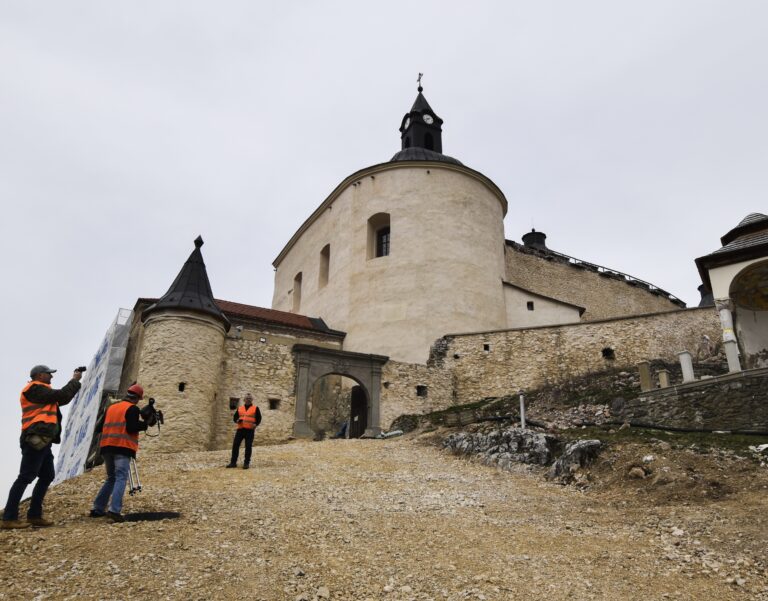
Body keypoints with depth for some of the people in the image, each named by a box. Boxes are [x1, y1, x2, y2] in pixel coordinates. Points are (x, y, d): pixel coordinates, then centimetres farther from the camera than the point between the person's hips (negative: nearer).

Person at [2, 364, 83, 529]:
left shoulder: (40, 391, 24)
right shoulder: (35, 388, -8)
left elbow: (62, 399, 23)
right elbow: (62, 395, -15)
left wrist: (75, 381, 16)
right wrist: (75, 380, -2)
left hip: (42, 441, 10)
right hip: (36, 439, -10)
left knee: (47, 476, 10)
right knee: (26, 477, -9)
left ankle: (34, 515, 12)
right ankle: (9, 517, -5)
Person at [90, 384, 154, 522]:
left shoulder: (111, 407, 18)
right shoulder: (132, 409, -3)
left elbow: (101, 426, 20)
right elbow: (131, 428, -13)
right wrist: (146, 423, -3)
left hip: (107, 446, 7)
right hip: (123, 447, -7)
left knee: (111, 478, 18)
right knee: (121, 478, -9)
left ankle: (98, 509, 16)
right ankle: (114, 510, -22)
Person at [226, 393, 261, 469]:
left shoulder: (255, 408, 7)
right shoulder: (239, 408, 15)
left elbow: (259, 418, 5)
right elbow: (234, 417, 16)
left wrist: (255, 424, -14)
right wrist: (237, 420, -7)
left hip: (250, 430, -3)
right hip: (240, 429, 3)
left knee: (248, 447, -3)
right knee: (235, 445, 0)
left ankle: (246, 463, 5)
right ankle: (233, 462, 9)